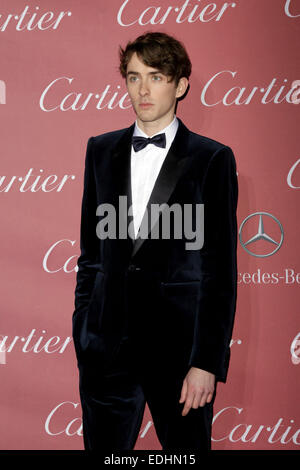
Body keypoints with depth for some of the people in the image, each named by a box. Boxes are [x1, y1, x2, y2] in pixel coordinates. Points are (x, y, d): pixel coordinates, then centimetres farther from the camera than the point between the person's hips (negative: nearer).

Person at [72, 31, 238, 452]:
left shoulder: (212, 159, -4)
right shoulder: (102, 150, 9)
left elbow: (221, 269, -6)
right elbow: (91, 250, 13)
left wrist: (208, 362, -11)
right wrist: (82, 333, 10)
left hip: (178, 345, -3)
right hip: (107, 345, 3)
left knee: (187, 447, 9)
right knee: (104, 446, 9)